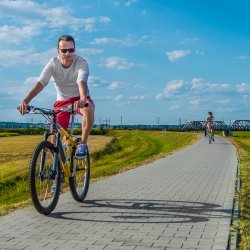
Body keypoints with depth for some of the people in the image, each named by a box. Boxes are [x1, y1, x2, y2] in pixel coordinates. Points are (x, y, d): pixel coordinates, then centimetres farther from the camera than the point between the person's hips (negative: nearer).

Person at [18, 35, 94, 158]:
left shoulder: (81, 62, -20)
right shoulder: (53, 63, -15)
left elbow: (81, 82, -38)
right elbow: (40, 83, -27)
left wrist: (82, 100, -60)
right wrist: (25, 101, -43)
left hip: (79, 98, -2)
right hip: (62, 101, 3)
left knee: (88, 108, -37)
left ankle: (82, 144, -20)